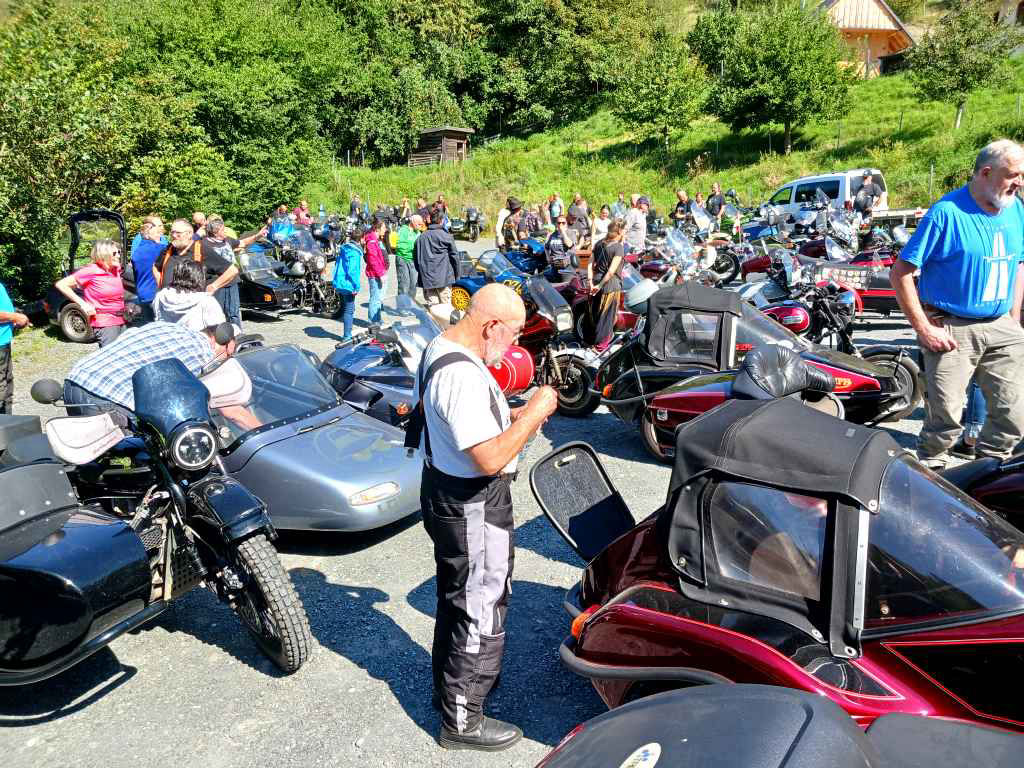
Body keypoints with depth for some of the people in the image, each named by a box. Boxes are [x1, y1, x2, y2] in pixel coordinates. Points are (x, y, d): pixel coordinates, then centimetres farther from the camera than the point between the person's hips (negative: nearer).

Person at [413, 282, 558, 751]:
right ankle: (462, 720, 24)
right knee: (481, 612, 7)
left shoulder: (439, 347, 3)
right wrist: (533, 411, -21)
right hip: (472, 507, -10)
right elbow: (491, 459, -32)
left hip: (444, 490, 10)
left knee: (456, 599, 26)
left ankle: (450, 685, 46)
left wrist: (511, 417, 8)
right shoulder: (463, 376, -30)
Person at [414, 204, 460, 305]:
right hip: (443, 277, -4)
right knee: (445, 307, 2)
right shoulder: (446, 236, -7)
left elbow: (416, 258, 11)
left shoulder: (420, 238, 5)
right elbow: (454, 255, -4)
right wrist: (456, 274, 8)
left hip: (427, 279, 4)